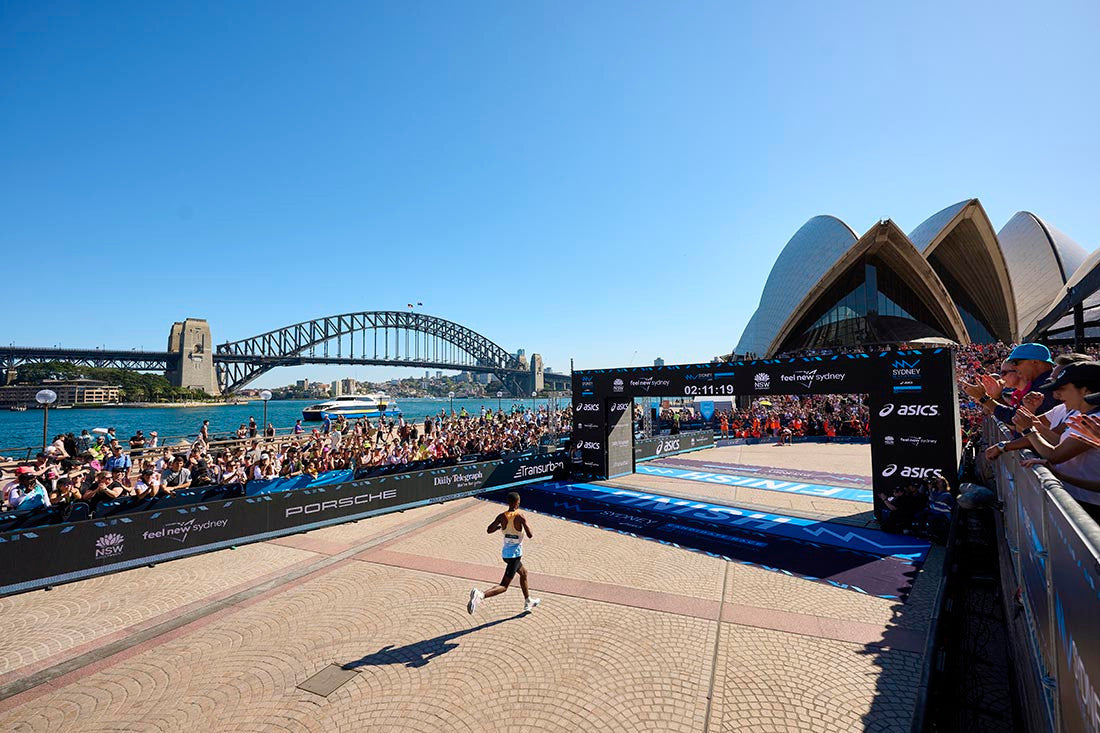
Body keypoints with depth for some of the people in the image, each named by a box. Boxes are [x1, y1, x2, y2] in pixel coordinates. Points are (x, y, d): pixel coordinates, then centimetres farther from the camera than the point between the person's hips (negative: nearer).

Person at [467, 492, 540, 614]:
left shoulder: (502, 516, -2)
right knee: (503, 586, -6)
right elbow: (530, 535, -17)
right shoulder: (520, 516, -17)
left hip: (505, 553, 7)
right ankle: (480, 595, -27)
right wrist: (528, 526, 3)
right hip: (515, 554, -7)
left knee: (524, 573, 30)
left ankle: (528, 602, 44)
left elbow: (489, 531, -2)